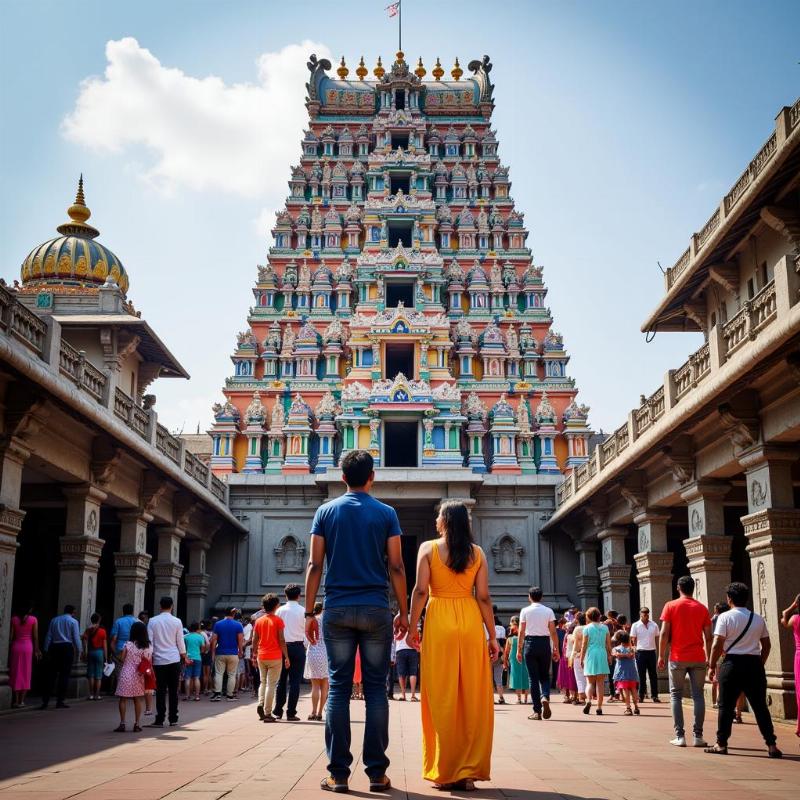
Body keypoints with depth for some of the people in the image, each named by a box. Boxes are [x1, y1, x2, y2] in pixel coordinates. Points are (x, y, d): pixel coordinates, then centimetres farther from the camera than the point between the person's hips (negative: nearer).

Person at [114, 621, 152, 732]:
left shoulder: (127, 645, -8)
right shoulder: (149, 647, -2)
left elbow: (121, 659, -5)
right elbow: (149, 662, 0)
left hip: (126, 674, -2)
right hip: (139, 676, 3)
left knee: (123, 699, 4)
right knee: (138, 699, 10)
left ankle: (122, 724, 0)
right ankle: (137, 724, 11)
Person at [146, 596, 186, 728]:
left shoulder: (152, 621, -1)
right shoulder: (177, 622, -1)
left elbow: (149, 641, -1)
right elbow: (180, 642, 3)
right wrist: (184, 656, 16)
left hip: (159, 660, 0)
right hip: (174, 659, 0)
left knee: (160, 691, 2)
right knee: (173, 691, 7)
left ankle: (159, 720, 0)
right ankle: (173, 719, 10)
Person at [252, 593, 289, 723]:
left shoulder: (259, 621, 5)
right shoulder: (278, 620, -7)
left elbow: (255, 640, 7)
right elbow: (281, 640, -9)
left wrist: (254, 654, 18)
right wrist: (286, 657, -4)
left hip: (261, 657, 4)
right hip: (275, 657, -4)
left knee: (263, 682, 19)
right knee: (271, 684, 0)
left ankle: (261, 704, -1)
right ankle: (267, 713, -1)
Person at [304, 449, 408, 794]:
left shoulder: (325, 512, 6)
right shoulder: (386, 513, 3)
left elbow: (315, 565, 2)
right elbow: (396, 567, 0)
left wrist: (309, 612, 4)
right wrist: (403, 611, 7)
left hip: (337, 609, 1)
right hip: (376, 609, -1)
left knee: (339, 687, 4)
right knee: (376, 688, 3)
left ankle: (338, 773, 2)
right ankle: (376, 772, 3)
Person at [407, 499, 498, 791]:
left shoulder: (428, 548, 1)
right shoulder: (477, 552, 6)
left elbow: (420, 591, -6)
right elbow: (484, 597, 2)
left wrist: (412, 626, 1)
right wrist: (492, 636, 7)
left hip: (439, 624, -2)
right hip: (471, 623, 2)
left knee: (442, 698, 5)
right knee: (473, 698, 7)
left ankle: (444, 772, 9)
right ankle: (469, 771, 10)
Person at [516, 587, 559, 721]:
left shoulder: (525, 611, 0)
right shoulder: (548, 611, 3)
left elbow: (521, 632, -3)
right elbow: (553, 632, -1)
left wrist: (519, 650, 1)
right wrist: (556, 649, 4)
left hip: (530, 643, -1)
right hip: (545, 643, 1)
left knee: (533, 677, 4)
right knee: (545, 676, 15)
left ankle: (537, 711, 1)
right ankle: (545, 697, -15)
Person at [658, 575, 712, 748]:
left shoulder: (671, 606, -1)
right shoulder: (702, 608, 5)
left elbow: (664, 633, -6)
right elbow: (708, 636, 5)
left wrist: (661, 655, 1)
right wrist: (709, 658, 14)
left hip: (677, 658, -1)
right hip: (698, 658, 2)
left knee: (676, 695, 6)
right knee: (698, 695, 7)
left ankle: (679, 736, 0)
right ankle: (698, 736, 3)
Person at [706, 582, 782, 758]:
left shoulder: (725, 617, -7)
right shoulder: (758, 618, 8)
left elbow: (717, 644, -11)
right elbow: (766, 645, 12)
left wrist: (712, 666, -3)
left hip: (733, 663, -4)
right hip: (754, 664, 4)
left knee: (726, 706, 4)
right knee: (760, 706, 9)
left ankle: (721, 744, 6)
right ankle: (771, 745, 6)